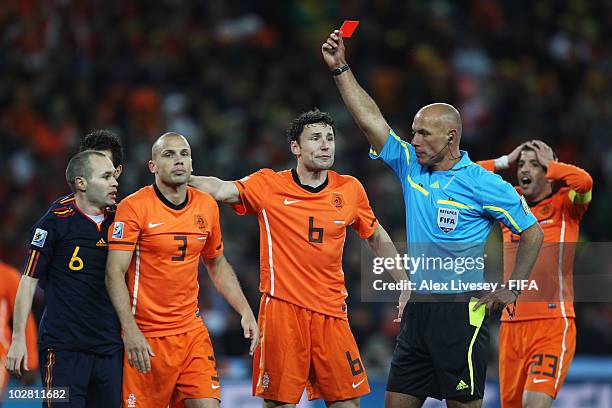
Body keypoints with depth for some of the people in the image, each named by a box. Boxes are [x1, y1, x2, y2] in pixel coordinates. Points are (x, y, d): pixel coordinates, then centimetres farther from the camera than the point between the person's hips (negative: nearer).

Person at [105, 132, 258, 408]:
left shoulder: (206, 206, 7)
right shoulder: (134, 207, -10)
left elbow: (217, 265, 22)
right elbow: (115, 273, -14)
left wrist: (245, 312, 13)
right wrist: (130, 331, -23)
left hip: (192, 331, 5)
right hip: (145, 338, -5)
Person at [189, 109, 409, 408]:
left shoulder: (350, 189, 7)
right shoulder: (269, 185, -2)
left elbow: (377, 238, 20)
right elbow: (222, 190, -16)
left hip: (331, 311, 3)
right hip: (281, 307, -3)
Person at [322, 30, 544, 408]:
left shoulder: (483, 184, -7)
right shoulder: (411, 167, 10)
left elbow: (533, 233, -2)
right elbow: (371, 119, 8)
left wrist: (511, 289, -8)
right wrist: (340, 68, 3)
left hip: (461, 311, -7)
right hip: (417, 310, 7)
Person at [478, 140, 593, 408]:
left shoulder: (564, 203, 0)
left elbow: (584, 181, -22)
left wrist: (549, 164, -7)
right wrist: (505, 162, 7)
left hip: (553, 323, -5)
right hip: (511, 323, 5)